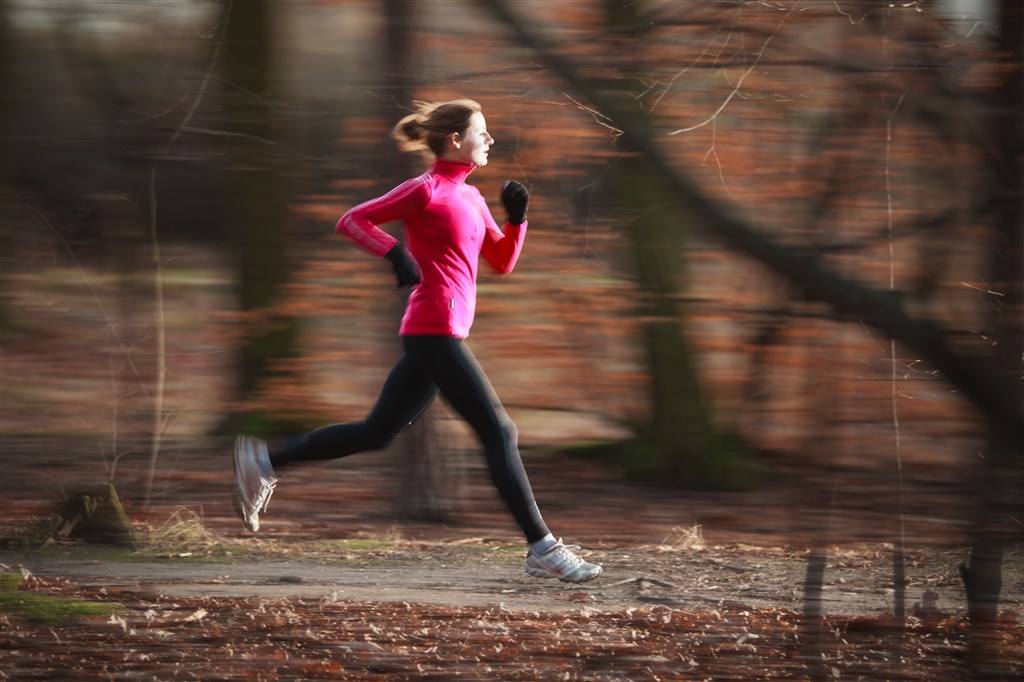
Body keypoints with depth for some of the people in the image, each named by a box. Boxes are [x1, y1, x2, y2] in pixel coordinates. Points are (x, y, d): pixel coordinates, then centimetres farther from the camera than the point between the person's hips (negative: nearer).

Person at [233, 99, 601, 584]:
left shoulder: (469, 197, 18)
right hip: (435, 332, -10)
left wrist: (516, 218, 4)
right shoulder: (427, 190, -8)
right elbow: (352, 220, -9)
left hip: (430, 339, 10)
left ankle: (264, 461, 16)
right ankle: (542, 550, -8)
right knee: (498, 432, -9)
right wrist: (395, 253, -23)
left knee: (376, 432, 12)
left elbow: (502, 262, 20)